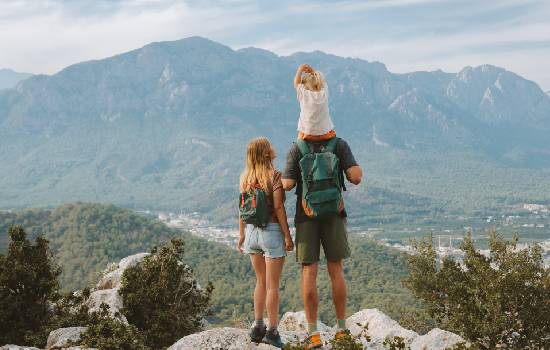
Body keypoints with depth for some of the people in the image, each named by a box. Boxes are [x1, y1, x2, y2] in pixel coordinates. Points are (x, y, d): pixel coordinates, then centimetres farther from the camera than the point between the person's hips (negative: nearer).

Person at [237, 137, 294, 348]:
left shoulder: (245, 177, 5)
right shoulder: (274, 175, -11)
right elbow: (278, 207, -14)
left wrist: (242, 235, 15)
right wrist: (287, 235, -10)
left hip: (252, 231, 5)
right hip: (271, 231, -5)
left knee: (261, 282, 18)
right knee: (272, 285, 2)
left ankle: (257, 327, 18)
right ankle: (271, 331, 6)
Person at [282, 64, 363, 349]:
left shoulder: (297, 149, -5)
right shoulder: (340, 145, -3)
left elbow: (287, 185, -12)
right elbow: (356, 178, -12)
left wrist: (284, 178, 10)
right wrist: (357, 169, 10)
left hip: (306, 215, -1)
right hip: (333, 213, 1)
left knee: (309, 272, 0)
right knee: (336, 270, 8)